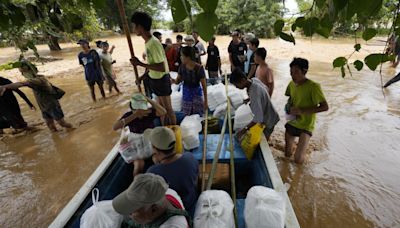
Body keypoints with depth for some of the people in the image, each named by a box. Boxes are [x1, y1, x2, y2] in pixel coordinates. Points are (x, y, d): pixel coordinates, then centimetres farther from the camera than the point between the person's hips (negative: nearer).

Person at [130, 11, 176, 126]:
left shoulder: (153, 43, -24)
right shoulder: (148, 42, 6)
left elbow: (161, 68, -28)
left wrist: (140, 63, -24)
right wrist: (142, 77, 14)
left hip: (161, 80, -9)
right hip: (155, 79, 9)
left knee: (168, 108, 6)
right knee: (161, 107, 21)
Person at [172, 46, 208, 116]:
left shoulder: (199, 68, -20)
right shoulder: (182, 66, -8)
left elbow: (204, 85, -15)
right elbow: (178, 80, 2)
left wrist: (206, 100, -12)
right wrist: (173, 80, -23)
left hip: (197, 95, -4)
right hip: (186, 94, 4)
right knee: (186, 116, 12)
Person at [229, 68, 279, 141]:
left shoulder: (254, 93, -39)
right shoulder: (254, 79, -14)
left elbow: (258, 117, -41)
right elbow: (265, 88, 8)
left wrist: (245, 129, -41)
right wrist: (249, 99, 3)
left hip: (268, 120, -8)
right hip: (268, 115, 8)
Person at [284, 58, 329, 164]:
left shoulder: (313, 87, -20)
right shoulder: (291, 84, 0)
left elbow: (325, 107, -19)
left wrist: (302, 110, -27)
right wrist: (289, 106, -3)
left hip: (305, 126, -5)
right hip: (291, 123, 6)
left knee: (298, 159, -12)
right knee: (287, 154, 17)